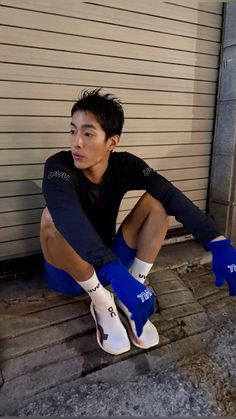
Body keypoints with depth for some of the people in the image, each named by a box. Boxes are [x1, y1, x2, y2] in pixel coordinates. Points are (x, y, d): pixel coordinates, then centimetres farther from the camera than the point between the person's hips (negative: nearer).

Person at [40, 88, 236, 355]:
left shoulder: (124, 165, -11)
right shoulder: (59, 166, -21)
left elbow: (171, 195, -25)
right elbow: (70, 218, -42)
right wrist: (116, 273, -57)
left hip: (112, 262, 4)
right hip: (69, 272, -3)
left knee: (156, 201, -13)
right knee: (53, 216, -34)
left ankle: (125, 299, -12)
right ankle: (102, 304, -17)